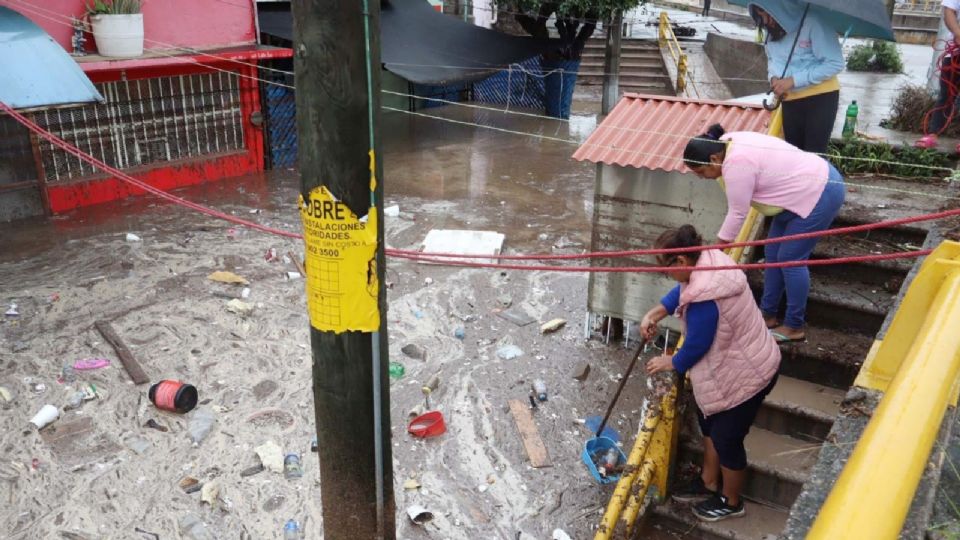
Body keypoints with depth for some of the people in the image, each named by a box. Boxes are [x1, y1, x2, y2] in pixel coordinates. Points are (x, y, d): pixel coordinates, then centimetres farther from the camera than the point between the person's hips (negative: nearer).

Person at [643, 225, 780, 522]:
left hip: (746, 374, -10)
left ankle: (731, 502, 35)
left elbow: (695, 347, -22)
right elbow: (680, 291, 12)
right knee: (709, 422, 24)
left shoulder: (704, 298, -36)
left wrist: (671, 363, -3)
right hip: (738, 362, 10)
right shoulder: (711, 259, -8)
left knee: (726, 439, 10)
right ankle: (708, 483, 45)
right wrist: (654, 314, 1)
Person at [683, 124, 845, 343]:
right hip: (811, 185, 10)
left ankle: (795, 327, 6)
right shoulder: (729, 143, 2)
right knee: (773, 254, 11)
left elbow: (737, 214, -21)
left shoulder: (736, 165, -27)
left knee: (790, 259, -6)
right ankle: (768, 314, 21)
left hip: (820, 194, -10)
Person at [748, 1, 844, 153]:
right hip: (790, 100, 6)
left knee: (814, 154, -9)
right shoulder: (772, 31, 2)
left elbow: (835, 63, -19)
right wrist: (773, 77, -3)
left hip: (820, 96, -6)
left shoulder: (813, 22, -18)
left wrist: (793, 80, -22)